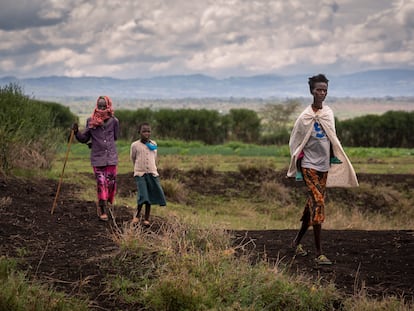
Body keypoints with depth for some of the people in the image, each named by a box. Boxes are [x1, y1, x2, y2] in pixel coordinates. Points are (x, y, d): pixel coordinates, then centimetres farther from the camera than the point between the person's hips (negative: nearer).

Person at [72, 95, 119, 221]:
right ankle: (103, 211, 1)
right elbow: (84, 139, 8)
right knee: (101, 183, -6)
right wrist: (76, 132, -13)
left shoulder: (114, 121, 1)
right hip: (97, 158, -1)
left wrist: (94, 143, 11)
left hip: (111, 157, 1)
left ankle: (102, 204, 26)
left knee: (111, 182, 1)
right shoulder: (90, 121, 2)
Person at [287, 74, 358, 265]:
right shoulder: (305, 117, -9)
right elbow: (295, 142, -3)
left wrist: (333, 158, 14)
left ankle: (297, 241, 31)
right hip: (309, 165, -6)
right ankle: (319, 253, -13)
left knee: (313, 204, 12)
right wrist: (297, 168, -4)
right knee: (318, 202, -14)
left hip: (324, 165, 6)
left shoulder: (329, 113, 6)